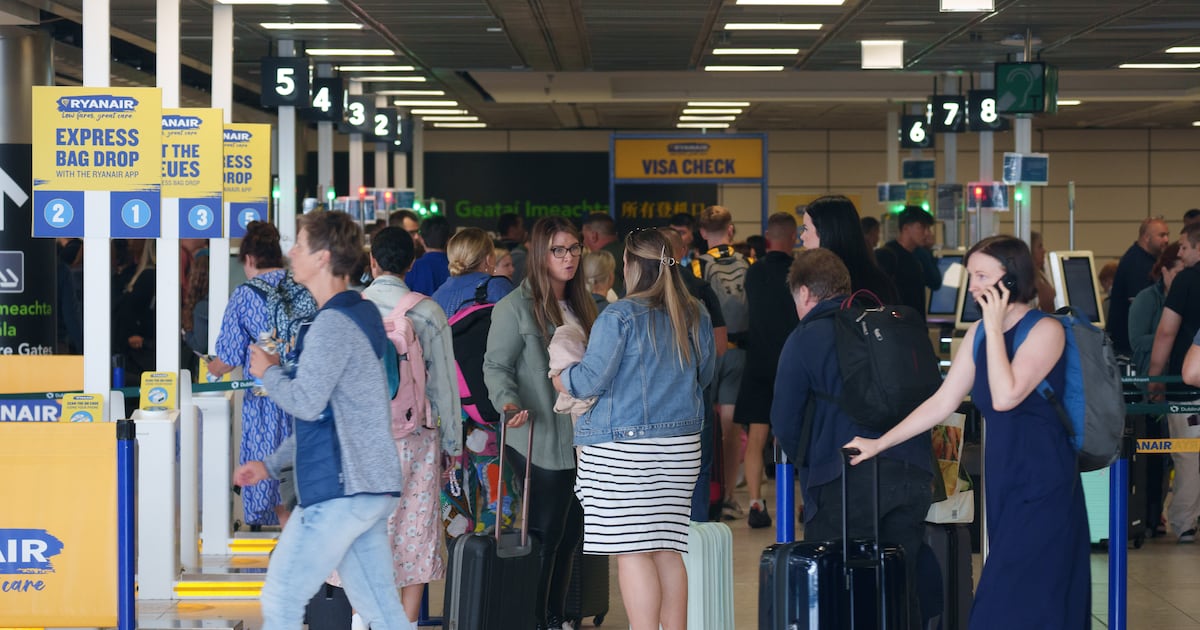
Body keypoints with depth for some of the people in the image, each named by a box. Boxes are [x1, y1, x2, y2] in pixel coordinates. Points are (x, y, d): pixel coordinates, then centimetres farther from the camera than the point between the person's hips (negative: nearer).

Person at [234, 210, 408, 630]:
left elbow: (307, 403, -22)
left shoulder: (333, 324, -14)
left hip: (339, 490, -9)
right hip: (372, 486, 9)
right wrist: (272, 464, 22)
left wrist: (269, 372, -1)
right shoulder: (363, 314, 17)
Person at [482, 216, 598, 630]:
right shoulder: (516, 306, -9)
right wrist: (509, 403, -28)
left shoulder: (580, 305, 15)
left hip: (578, 439, 7)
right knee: (545, 533, -2)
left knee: (570, 532, 11)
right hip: (539, 441, -7)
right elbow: (496, 366, -12)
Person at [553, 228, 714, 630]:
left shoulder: (619, 316, -12)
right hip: (681, 446, 6)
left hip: (623, 446, -6)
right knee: (667, 550, 11)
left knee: (632, 551, -3)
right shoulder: (695, 317, 7)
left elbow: (591, 380, -12)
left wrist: (561, 381, 8)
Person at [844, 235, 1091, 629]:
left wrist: (995, 327, -17)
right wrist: (879, 444, 11)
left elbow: (1005, 397, -24)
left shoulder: (1045, 330, -11)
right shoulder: (979, 333, 10)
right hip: (1002, 479, 7)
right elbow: (941, 403, 13)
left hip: (1043, 486, -7)